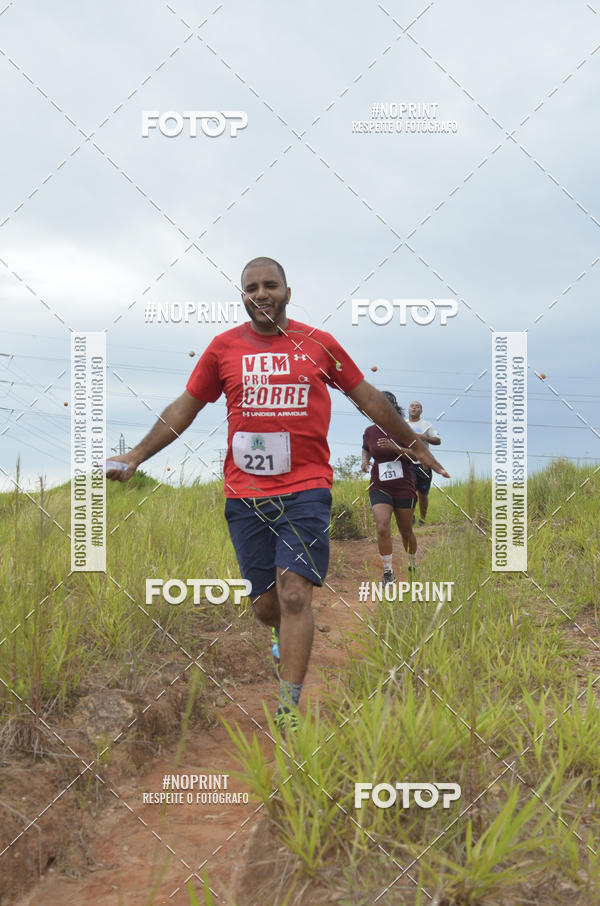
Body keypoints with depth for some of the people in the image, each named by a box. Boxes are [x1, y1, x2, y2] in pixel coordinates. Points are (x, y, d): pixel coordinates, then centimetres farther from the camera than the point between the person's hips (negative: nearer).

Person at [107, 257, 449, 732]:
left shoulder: (319, 344, 5)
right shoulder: (224, 346, 7)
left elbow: (368, 398, 16)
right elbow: (185, 408, 14)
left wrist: (416, 445, 21)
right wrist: (137, 455, 10)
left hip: (306, 488, -1)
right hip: (244, 493, 2)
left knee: (294, 594, -13)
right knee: (266, 604, 7)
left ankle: (289, 709, -6)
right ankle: (291, 639, 43)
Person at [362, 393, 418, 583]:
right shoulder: (370, 431, 3)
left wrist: (396, 448, -25)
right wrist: (365, 459, 1)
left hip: (404, 489, -1)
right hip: (379, 488, 1)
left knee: (406, 531, 10)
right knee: (382, 528, -18)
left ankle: (413, 564, 36)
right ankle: (388, 572, -8)